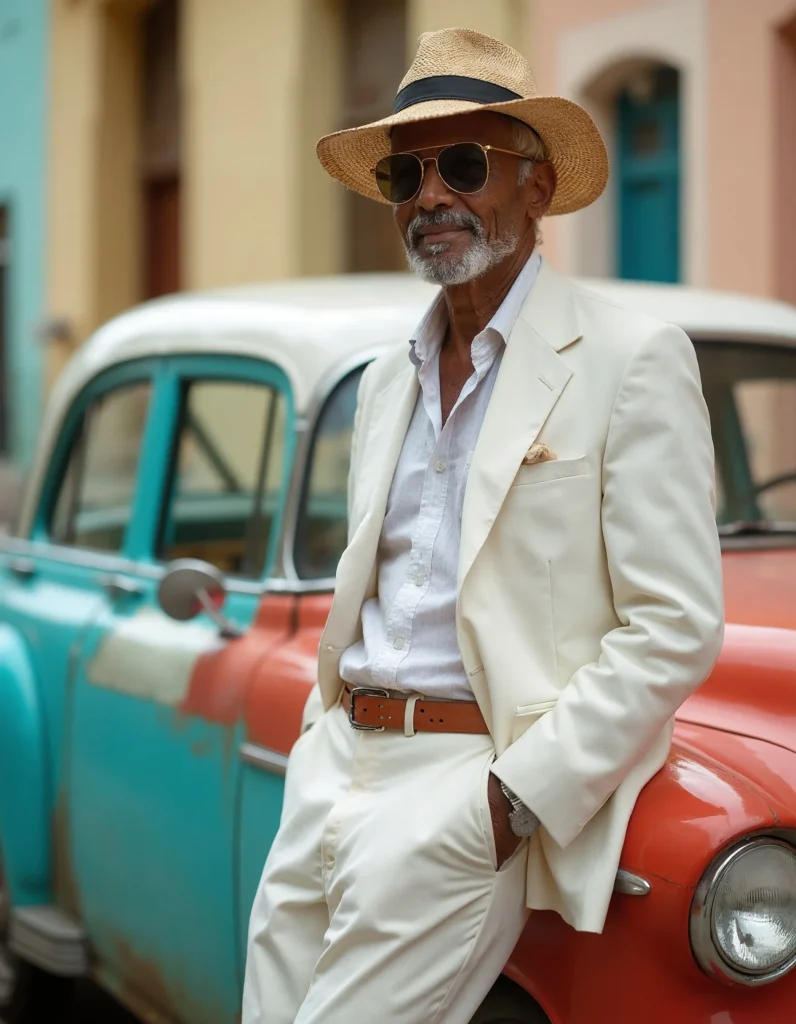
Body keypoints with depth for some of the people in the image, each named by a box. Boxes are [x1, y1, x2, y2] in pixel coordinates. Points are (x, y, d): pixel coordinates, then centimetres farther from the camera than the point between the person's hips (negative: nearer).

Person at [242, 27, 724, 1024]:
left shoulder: (631, 361, -5)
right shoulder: (386, 382, 16)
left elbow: (675, 630, -10)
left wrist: (519, 796, -16)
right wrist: (325, 737, 9)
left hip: (480, 787, -6)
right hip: (335, 769, 6)